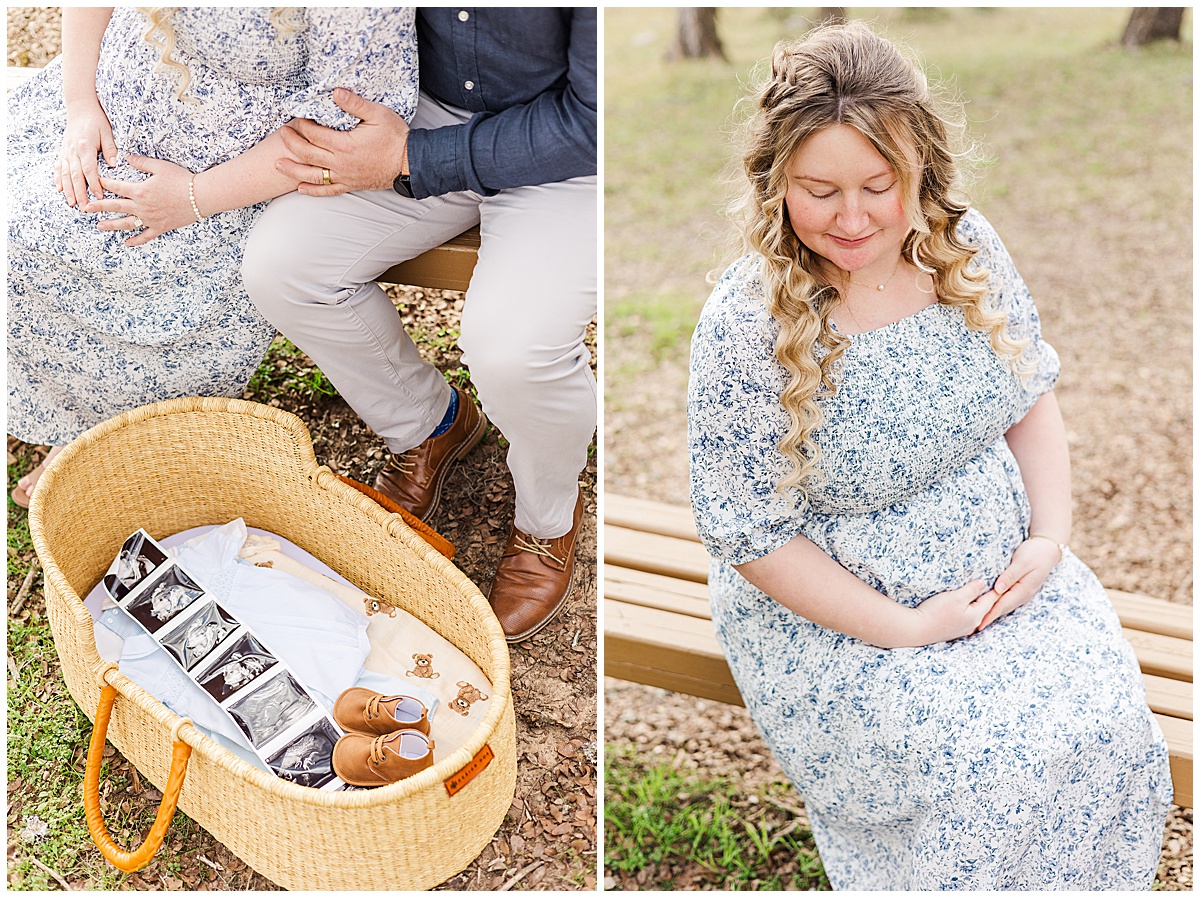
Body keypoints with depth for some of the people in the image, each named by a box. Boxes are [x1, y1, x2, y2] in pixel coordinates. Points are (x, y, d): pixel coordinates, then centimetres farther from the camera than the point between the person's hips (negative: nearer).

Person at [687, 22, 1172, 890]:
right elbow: (751, 535, -17)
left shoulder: (966, 246, -5)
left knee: (1111, 720, -12)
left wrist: (1051, 536, -7)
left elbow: (1033, 399, 8)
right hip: (831, 614, -5)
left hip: (1006, 576, 5)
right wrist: (905, 630, -18)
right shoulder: (746, 329, -22)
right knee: (993, 768, -20)